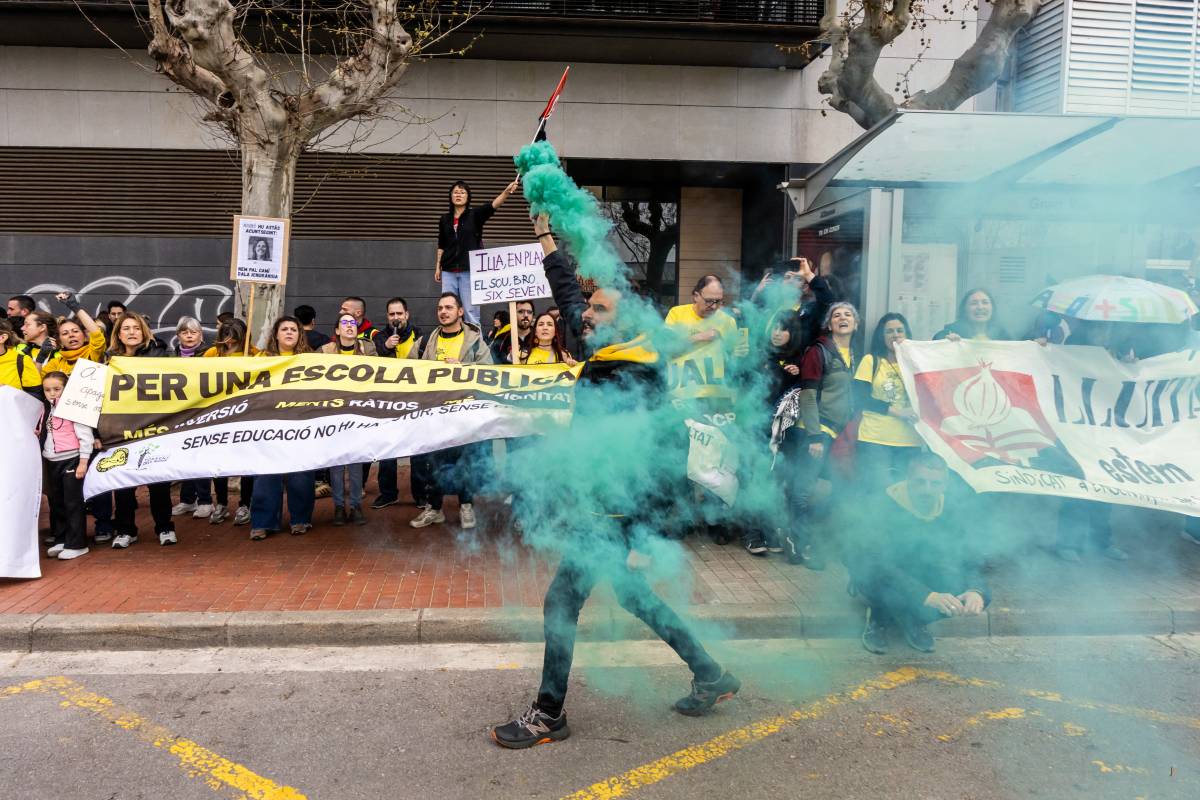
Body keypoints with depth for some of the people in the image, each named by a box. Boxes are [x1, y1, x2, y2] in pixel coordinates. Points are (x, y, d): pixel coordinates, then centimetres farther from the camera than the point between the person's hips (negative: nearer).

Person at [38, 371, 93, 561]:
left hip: (70, 460, -7)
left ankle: (76, 544, 3)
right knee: (55, 502, 14)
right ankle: (60, 539, 26)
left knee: (73, 503, -3)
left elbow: (85, 436, -14)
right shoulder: (46, 411, 10)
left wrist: (83, 462, -16)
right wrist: (36, 434, 1)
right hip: (51, 462, 7)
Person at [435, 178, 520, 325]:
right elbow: (441, 245, 17)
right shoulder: (445, 219, 10)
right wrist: (437, 266, 14)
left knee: (471, 312, -1)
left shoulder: (475, 214, -1)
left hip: (470, 270, -3)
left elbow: (492, 205, -19)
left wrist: (506, 192, -36)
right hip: (449, 271, 4)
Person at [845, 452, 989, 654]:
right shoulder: (884, 509, -27)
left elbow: (970, 562, -12)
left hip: (920, 578, 4)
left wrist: (976, 592, -37)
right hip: (875, 579, -4)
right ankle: (879, 618, -5)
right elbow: (876, 564, -39)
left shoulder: (949, 515, -9)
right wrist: (928, 597, -50)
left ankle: (912, 619, 2)